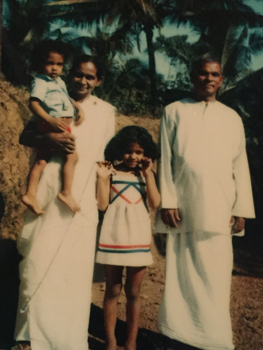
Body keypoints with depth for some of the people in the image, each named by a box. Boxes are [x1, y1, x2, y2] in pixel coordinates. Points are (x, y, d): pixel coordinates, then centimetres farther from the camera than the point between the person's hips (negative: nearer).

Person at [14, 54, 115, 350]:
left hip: (82, 195, 1)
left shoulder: (105, 111, 12)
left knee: (75, 267, 1)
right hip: (48, 191, -1)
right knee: (39, 262, -5)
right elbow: (25, 137, 4)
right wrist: (50, 138, -15)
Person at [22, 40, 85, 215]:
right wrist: (51, 119, -32)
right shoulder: (40, 82, -9)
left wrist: (79, 108, 17)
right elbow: (34, 103, -20)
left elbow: (67, 98, 34)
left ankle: (31, 194, 10)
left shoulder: (59, 81, 20)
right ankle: (66, 193, -7)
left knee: (41, 160, 7)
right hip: (52, 127, -9)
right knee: (72, 156, -11)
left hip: (61, 127, 9)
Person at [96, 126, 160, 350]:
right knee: (113, 291, 7)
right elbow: (102, 205, -5)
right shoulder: (111, 172, 2)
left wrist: (148, 173, -6)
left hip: (139, 238, 2)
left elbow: (155, 203, -6)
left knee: (133, 293, 8)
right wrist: (102, 178, -11)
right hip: (114, 237, -1)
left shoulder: (145, 175, 8)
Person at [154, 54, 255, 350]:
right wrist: (167, 201, -6)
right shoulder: (175, 112, 8)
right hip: (182, 208, -1)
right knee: (181, 274, 4)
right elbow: (165, 159, 2)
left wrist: (241, 209, 4)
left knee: (215, 278, 2)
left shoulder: (232, 117, 13)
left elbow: (240, 166, 10)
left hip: (218, 211, 1)